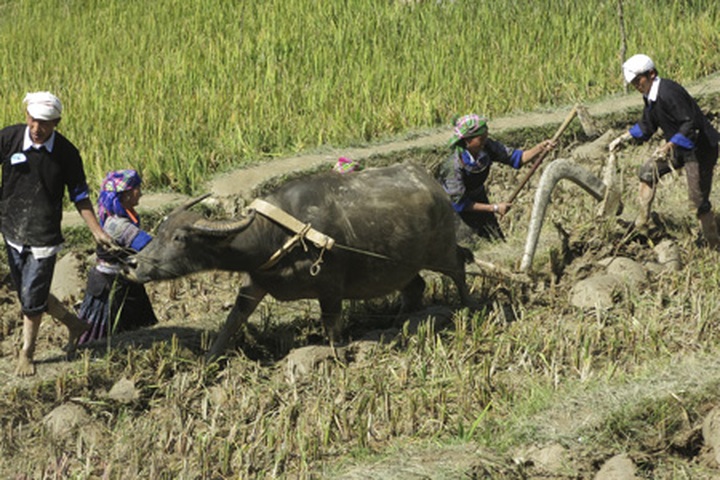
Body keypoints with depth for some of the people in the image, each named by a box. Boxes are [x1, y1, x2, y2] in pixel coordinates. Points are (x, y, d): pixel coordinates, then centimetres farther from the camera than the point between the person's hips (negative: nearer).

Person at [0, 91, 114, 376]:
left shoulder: (66, 153, -8)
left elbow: (79, 196, 3)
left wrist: (97, 231, -2)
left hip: (44, 236, -2)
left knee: (32, 299, -3)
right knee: (27, 294, 12)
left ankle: (26, 355, 17)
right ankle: (74, 325, 35)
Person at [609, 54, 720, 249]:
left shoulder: (669, 92, -25)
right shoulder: (650, 96, 6)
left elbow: (690, 124, -31)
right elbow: (646, 127, 20)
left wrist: (669, 146, -39)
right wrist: (622, 139, 16)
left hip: (699, 147, -10)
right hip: (680, 147, 10)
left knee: (699, 199, -10)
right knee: (648, 170, 14)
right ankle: (641, 223, 20)